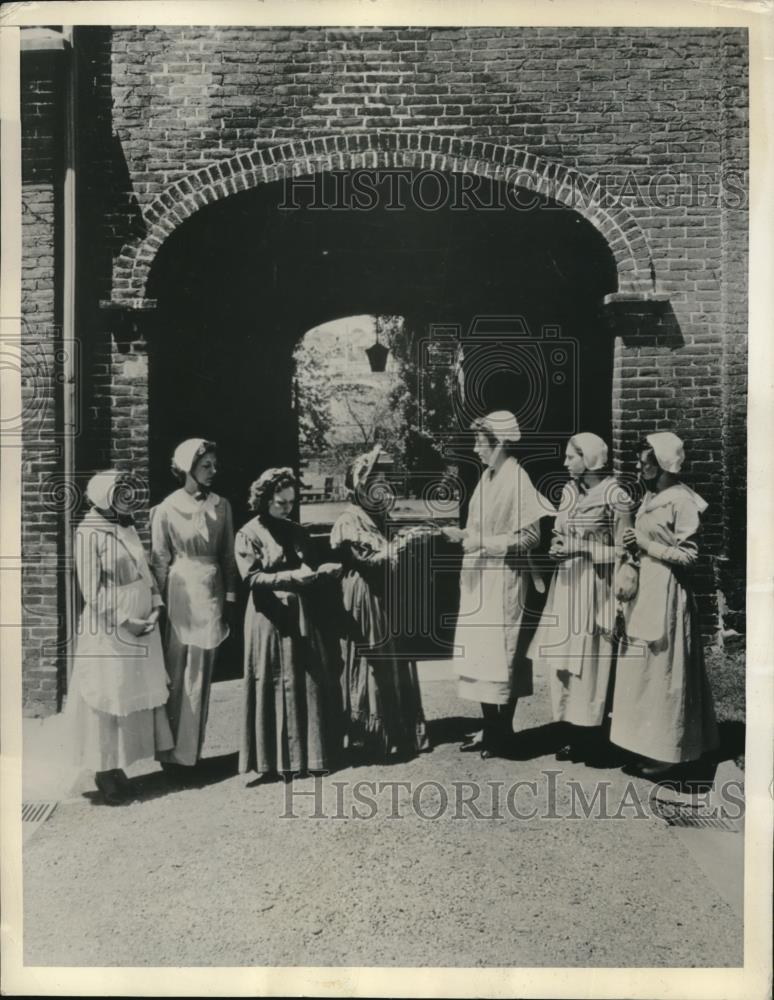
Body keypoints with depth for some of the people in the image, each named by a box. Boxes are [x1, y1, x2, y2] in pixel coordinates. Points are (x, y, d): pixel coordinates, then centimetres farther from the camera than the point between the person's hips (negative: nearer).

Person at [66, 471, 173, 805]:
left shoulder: (128, 527, 10)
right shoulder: (89, 533, -12)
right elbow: (91, 589, -15)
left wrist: (155, 606, 1)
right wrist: (123, 620, -16)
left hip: (142, 625, 7)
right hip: (109, 628, -7)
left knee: (137, 694, 11)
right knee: (107, 698, 2)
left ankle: (116, 765, 22)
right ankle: (104, 770, 14)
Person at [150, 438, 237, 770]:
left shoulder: (221, 506, 5)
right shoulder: (167, 509, -4)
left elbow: (228, 556, 8)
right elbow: (159, 562, -2)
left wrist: (230, 599, 4)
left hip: (211, 594, 3)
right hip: (179, 593, -3)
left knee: (200, 675, 9)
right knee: (175, 673, 2)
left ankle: (190, 750, 20)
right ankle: (170, 750, 13)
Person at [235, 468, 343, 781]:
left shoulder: (296, 532, 13)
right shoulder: (249, 534, -4)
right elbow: (252, 578, -13)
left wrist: (323, 571, -5)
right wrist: (292, 576, -22)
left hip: (302, 616, 5)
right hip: (270, 619, -5)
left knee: (312, 684, 4)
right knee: (274, 687, 0)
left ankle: (307, 753, 15)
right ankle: (276, 759, 9)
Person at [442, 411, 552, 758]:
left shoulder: (517, 480, -14)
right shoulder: (488, 476, 9)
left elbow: (529, 536, -15)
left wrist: (485, 543, -20)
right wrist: (463, 534, 1)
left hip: (503, 580, -8)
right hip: (480, 579, 8)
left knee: (500, 654, 1)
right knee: (478, 652, 11)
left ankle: (503, 732, 15)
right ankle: (489, 727, 23)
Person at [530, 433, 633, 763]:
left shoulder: (612, 494, -9)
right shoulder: (569, 490, 10)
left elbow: (622, 550, -9)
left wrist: (581, 550, -18)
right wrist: (556, 548, -2)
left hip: (594, 585, -6)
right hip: (567, 583, 6)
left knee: (588, 660, -1)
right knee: (564, 658, 7)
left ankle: (589, 736, 11)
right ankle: (573, 732, 17)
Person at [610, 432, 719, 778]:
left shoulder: (681, 501, -14)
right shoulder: (650, 497, 11)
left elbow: (688, 555, -14)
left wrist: (645, 545, -15)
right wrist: (634, 545, 0)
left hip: (666, 593, -8)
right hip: (643, 590, 8)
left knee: (663, 670, -1)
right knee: (641, 668, 11)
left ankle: (666, 752, 11)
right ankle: (649, 745, 22)